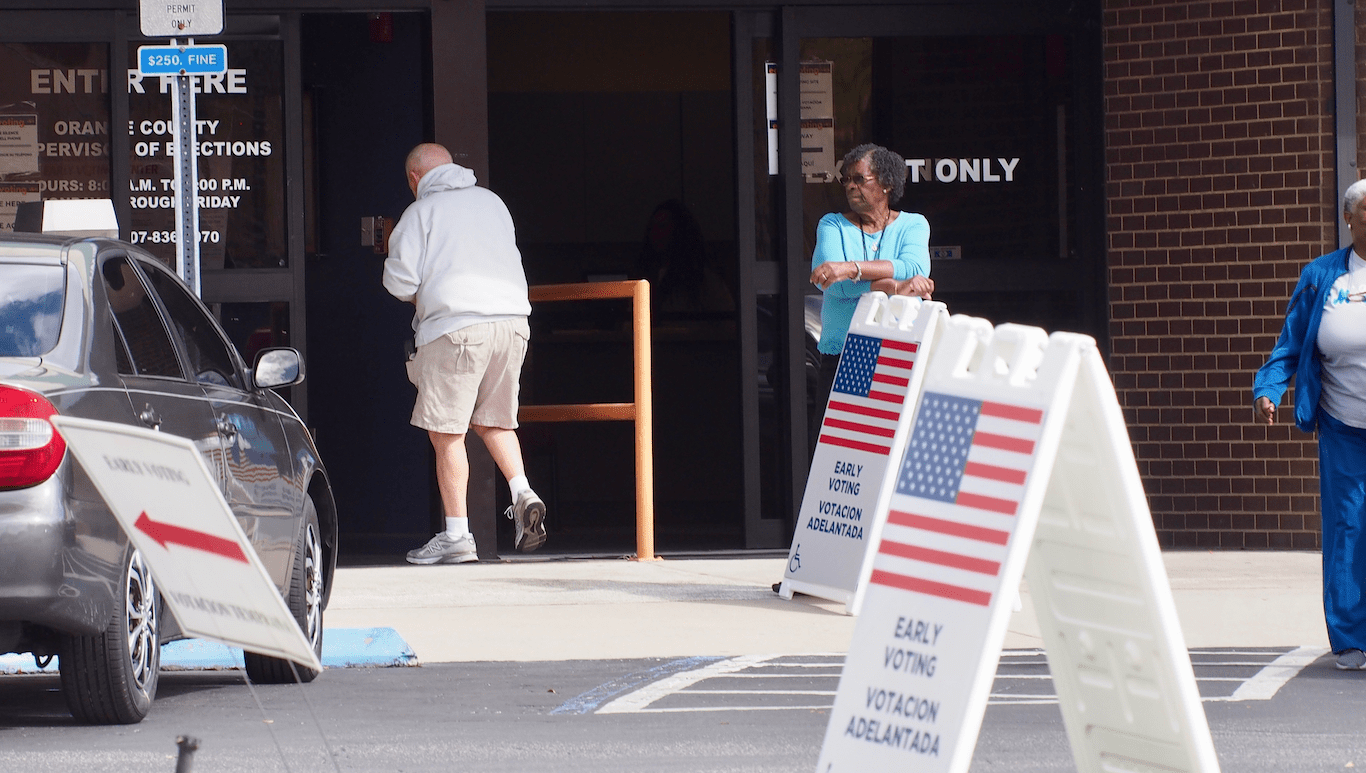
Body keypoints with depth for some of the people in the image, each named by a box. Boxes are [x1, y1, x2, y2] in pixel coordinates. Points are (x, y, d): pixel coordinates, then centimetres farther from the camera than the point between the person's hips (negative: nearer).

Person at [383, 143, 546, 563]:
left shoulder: (421, 211, 1)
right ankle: (522, 493, 0)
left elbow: (399, 279, -5)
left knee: (446, 432, 0)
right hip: (512, 319, 6)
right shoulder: (491, 202, 18)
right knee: (494, 420, 21)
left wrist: (419, 300, 18)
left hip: (456, 326, -6)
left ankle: (457, 534, -1)